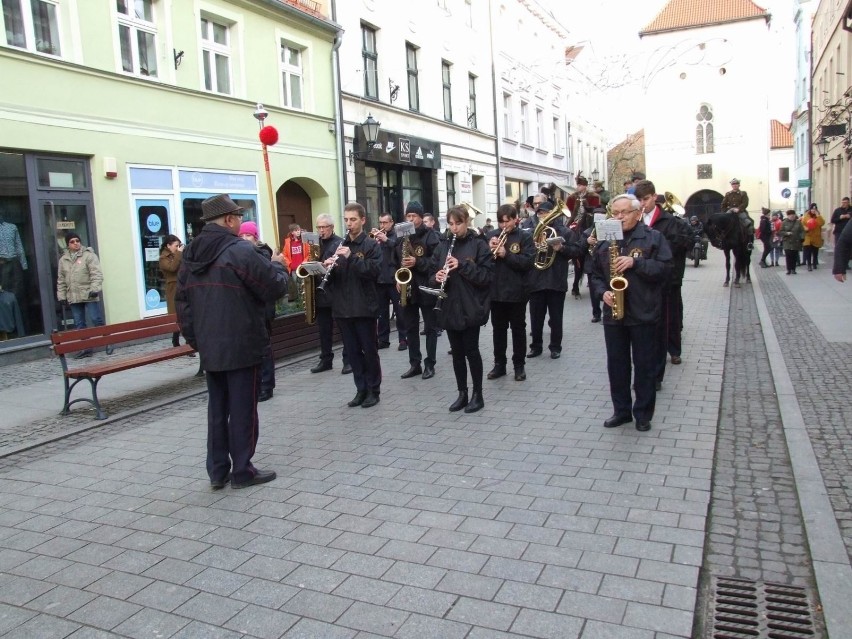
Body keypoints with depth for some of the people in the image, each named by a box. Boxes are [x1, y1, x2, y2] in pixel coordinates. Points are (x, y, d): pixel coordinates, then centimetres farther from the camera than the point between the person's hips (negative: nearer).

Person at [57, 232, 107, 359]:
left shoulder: (88, 255, -3)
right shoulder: (63, 260, 13)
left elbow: (96, 274, -11)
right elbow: (61, 280, 16)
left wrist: (94, 289, -21)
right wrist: (61, 295, 11)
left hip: (88, 295, -5)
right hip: (73, 297, 5)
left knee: (97, 320, -5)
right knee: (79, 324, 8)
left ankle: (107, 343, 6)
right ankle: (85, 348, 14)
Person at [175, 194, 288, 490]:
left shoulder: (191, 254, 9)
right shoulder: (240, 251, -15)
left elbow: (182, 301, 12)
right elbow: (275, 287, -13)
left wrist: (194, 338, 17)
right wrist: (278, 265, 7)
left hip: (209, 347, 7)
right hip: (241, 346, -7)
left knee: (217, 408, 14)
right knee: (242, 409, 3)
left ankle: (217, 471, 22)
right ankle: (242, 471, 12)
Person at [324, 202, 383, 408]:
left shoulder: (371, 245, -2)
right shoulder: (340, 246, 12)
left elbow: (374, 271, -17)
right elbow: (332, 277, 13)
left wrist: (352, 257, -23)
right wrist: (329, 267, -9)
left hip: (364, 306, -5)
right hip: (343, 307, 5)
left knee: (369, 350, 4)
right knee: (352, 352, 10)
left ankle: (373, 390, 15)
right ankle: (361, 389, 21)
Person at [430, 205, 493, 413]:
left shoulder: (478, 245, -4)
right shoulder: (442, 247, 10)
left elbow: (486, 275, -10)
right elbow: (432, 275, 10)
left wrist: (462, 266, -20)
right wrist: (437, 278, -13)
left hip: (471, 308, -4)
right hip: (450, 308, 4)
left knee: (471, 351, 1)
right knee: (457, 352, 10)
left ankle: (477, 395, 13)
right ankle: (462, 393, 21)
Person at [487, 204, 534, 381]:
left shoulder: (525, 237, -3)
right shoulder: (492, 236, 6)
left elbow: (528, 262, -14)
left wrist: (506, 254, -22)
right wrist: (489, 249, -14)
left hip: (516, 292, -3)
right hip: (496, 291, 3)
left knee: (518, 329, 8)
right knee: (498, 329, 11)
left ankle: (519, 365, 17)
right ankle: (499, 364, 22)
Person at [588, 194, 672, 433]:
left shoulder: (653, 238, -3)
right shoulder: (604, 241, 8)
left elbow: (664, 268, -11)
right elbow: (595, 274, 13)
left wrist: (635, 263, -21)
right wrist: (603, 292, -5)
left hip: (644, 314, -3)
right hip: (613, 313, 4)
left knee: (644, 366, 5)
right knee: (616, 365, 10)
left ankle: (643, 413, 18)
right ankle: (621, 410, 23)